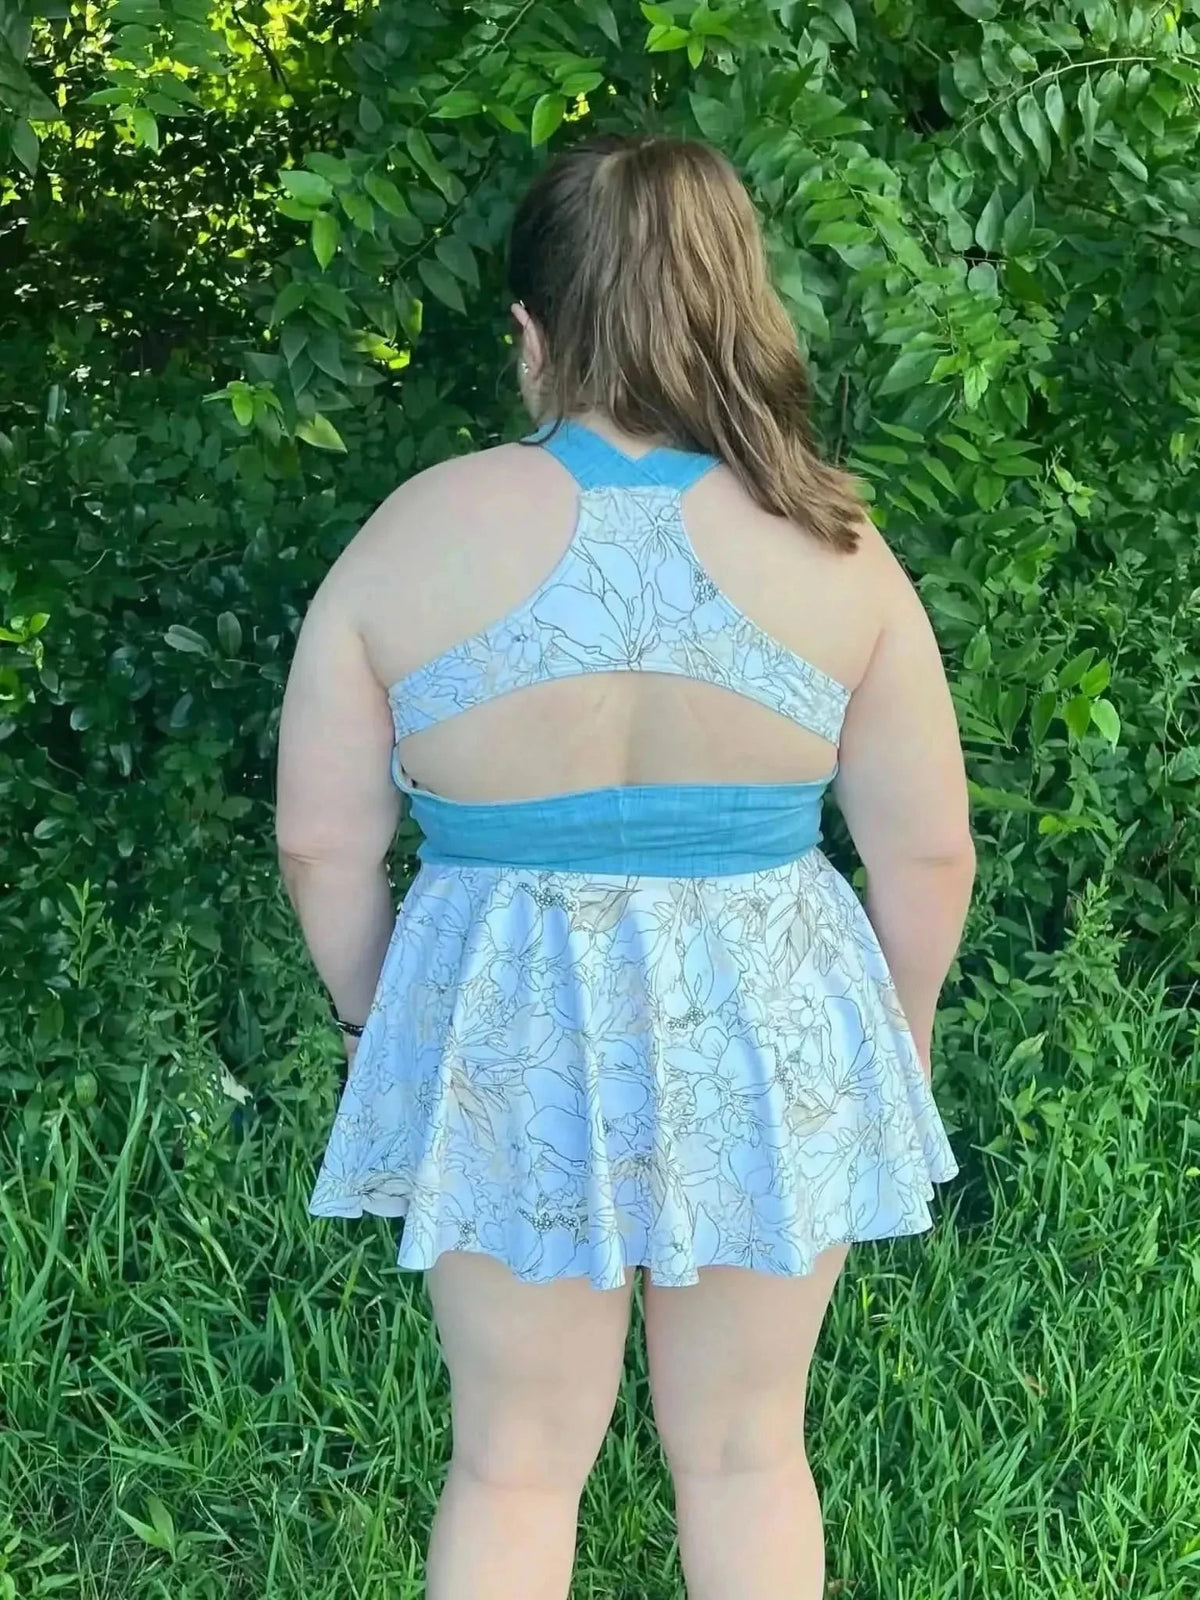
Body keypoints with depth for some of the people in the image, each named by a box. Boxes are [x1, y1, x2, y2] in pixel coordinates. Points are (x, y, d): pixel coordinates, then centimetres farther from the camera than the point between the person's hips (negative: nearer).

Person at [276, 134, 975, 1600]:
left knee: (514, 1462, 17)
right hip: (769, 1038, 1)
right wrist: (896, 1039, 14)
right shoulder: (831, 547, -7)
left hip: (507, 1042, 0)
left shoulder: (418, 532, -9)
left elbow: (323, 844, -4)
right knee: (745, 1451, 19)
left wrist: (384, 1023, 13)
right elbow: (928, 854, -3)